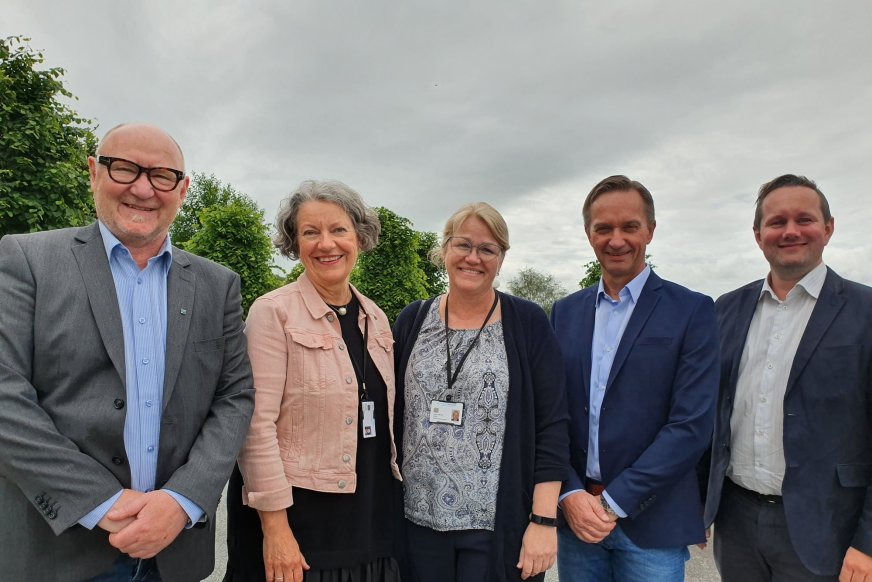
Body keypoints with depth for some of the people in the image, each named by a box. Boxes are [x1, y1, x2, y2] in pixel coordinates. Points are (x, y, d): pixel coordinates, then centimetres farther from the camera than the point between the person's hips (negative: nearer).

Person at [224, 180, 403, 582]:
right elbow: (257, 425, -16)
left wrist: (390, 501, 14)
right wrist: (274, 527, -16)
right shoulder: (274, 312, -12)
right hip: (296, 513, -5)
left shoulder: (376, 319, 5)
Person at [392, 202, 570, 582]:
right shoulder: (411, 321, 3)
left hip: (500, 523, -2)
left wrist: (544, 520, -11)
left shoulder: (528, 323, -5)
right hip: (418, 516, 3)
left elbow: (552, 426, -7)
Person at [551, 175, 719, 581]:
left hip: (651, 522, -3)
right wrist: (570, 495, -8)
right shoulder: (564, 312, 4)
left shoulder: (691, 312, -7)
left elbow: (691, 425, -12)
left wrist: (614, 502, -13)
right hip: (574, 514, 3)